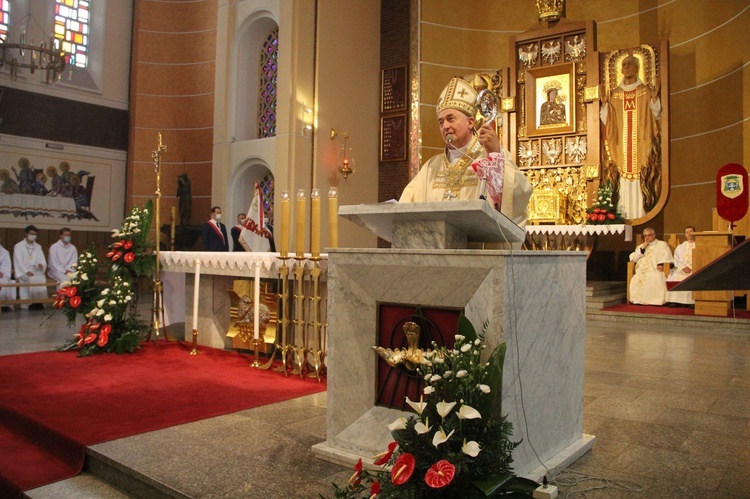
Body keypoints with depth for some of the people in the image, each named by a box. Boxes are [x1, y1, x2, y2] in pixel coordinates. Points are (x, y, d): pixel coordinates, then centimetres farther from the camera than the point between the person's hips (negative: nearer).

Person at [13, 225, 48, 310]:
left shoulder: (38, 247, 16)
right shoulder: (18, 246, 3)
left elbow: (42, 261, 9)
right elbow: (18, 262, -7)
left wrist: (41, 265, -16)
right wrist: (26, 271, -22)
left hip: (35, 270, 3)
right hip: (23, 271, -3)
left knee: (42, 278, -31)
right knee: (32, 279, -34)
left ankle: (39, 302, -30)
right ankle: (31, 303, -29)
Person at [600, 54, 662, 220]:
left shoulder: (646, 92, 7)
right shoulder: (615, 94, 12)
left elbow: (656, 116, -3)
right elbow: (606, 121, 5)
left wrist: (654, 98, -17)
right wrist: (604, 103, -7)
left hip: (640, 145, -2)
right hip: (620, 146, 2)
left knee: (640, 181, -6)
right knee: (622, 181, -1)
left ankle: (640, 215, -3)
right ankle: (622, 216, 2)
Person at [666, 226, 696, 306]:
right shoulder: (680, 247, 24)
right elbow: (677, 260, 12)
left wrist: (691, 268, -13)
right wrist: (683, 267, -9)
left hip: (694, 269, -2)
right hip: (681, 269, 2)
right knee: (675, 277, -29)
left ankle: (692, 302, -34)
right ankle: (675, 301, -29)